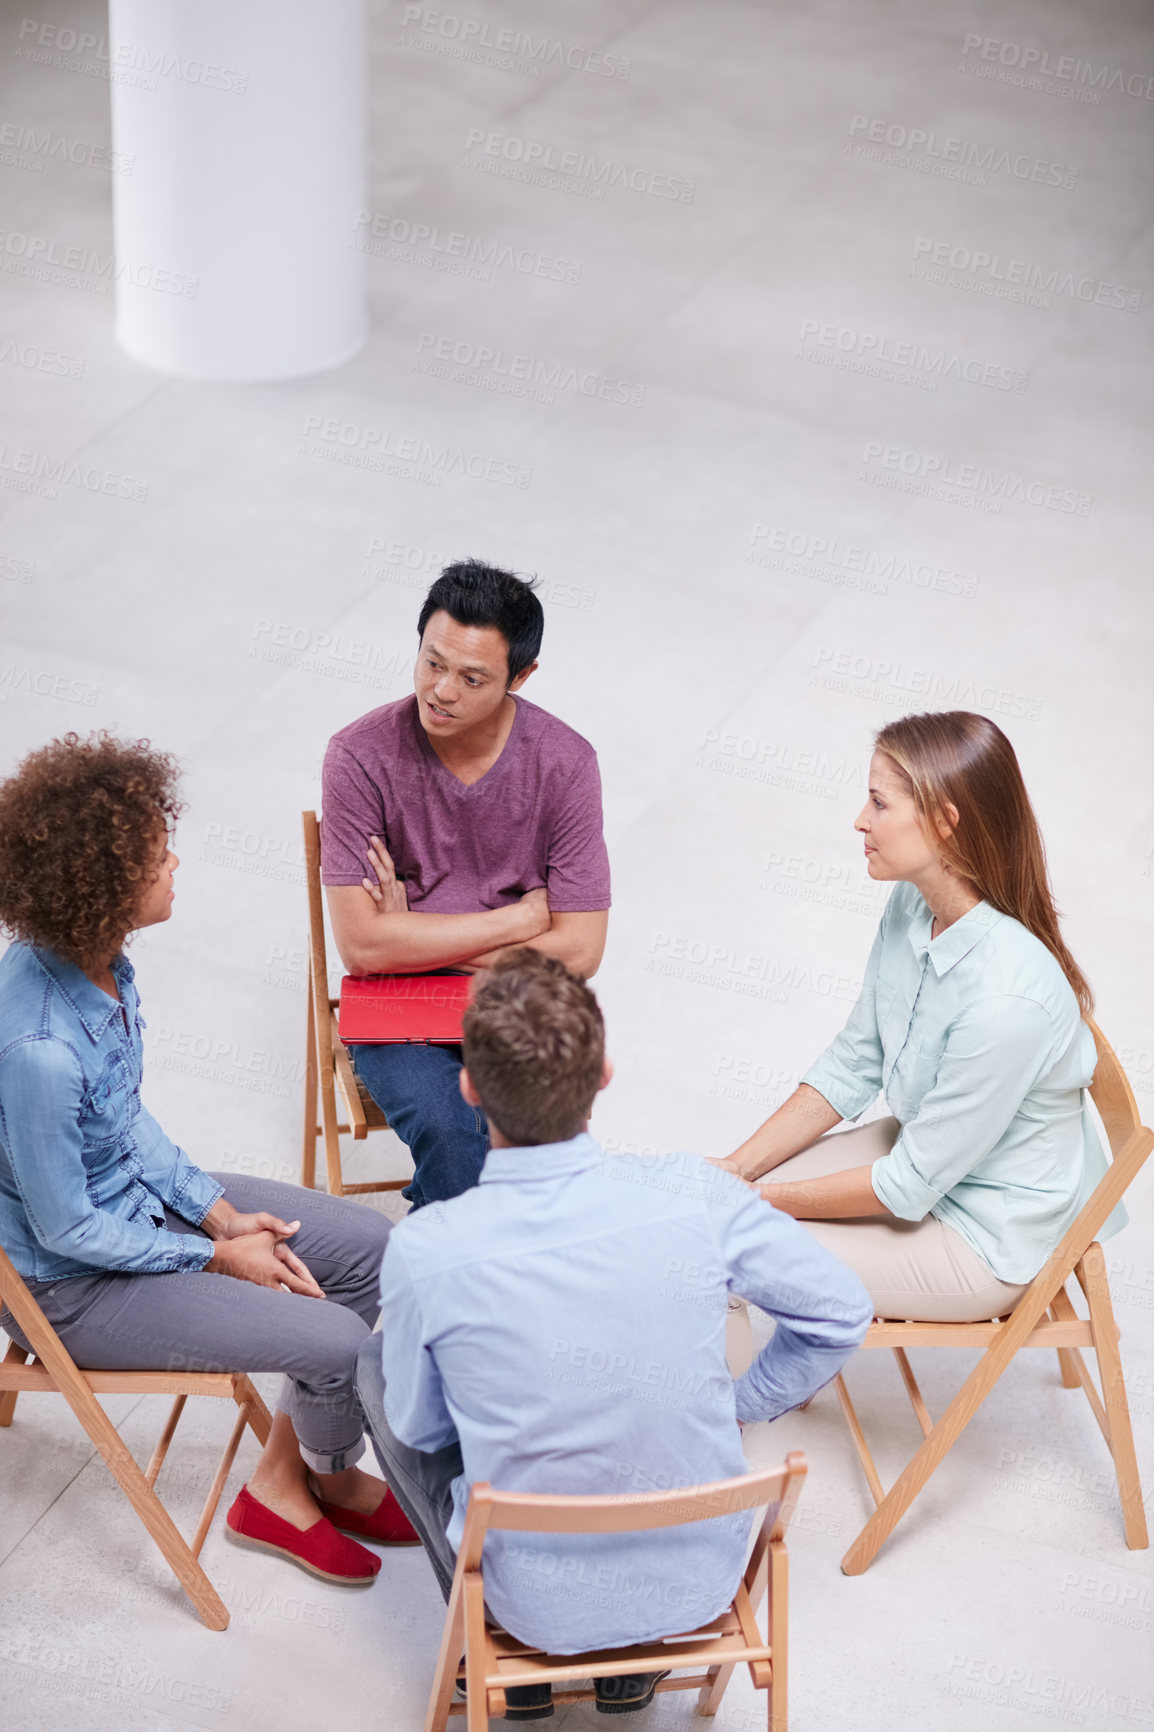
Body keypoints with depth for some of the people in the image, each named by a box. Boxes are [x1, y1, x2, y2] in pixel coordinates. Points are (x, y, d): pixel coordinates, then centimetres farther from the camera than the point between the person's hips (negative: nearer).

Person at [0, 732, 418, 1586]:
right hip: (77, 1284, -9)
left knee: (370, 1249, 9)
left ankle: (283, 1483, 22)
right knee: (338, 1342, -13)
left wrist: (220, 1210, -2)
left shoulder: (96, 960, -10)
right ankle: (331, 1474, 24)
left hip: (139, 1194, 9)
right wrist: (219, 1257, -13)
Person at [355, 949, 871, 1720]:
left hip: (541, 1606, -2)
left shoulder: (424, 1251, -22)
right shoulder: (696, 1196, -19)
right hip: (701, 1582, 2)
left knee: (374, 1366, 21)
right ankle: (637, 1659, 34)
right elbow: (842, 1314, -4)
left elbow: (419, 1429, -3)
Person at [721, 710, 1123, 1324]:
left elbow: (910, 1185, -25)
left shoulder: (1006, 998, -36)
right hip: (923, 1148, 8)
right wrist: (737, 1168, -4)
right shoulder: (913, 907, -9)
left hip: (987, 1243, -8)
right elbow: (851, 1065, 4)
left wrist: (763, 1199, -16)